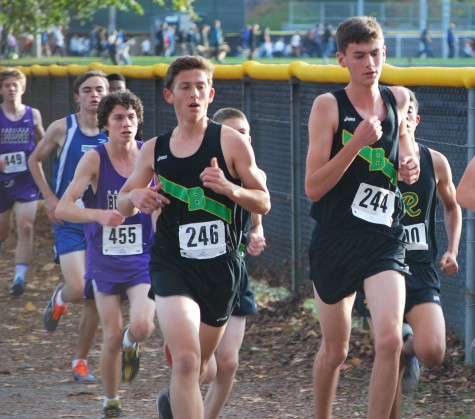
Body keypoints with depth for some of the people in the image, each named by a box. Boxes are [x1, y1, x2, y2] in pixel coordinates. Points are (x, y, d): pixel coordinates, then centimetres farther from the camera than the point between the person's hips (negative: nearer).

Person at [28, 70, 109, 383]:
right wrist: (50, 198, -1)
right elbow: (34, 160, 9)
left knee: (95, 299, 3)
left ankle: (81, 361, 18)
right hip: (69, 222, -2)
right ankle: (59, 298, 20)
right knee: (77, 289, -18)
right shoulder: (62, 128, -6)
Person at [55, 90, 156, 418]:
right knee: (113, 336, 2)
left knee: (141, 326, -20)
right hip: (105, 259, 0)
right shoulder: (94, 160, -12)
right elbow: (63, 208, -20)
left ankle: (132, 344, 19)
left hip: (143, 258, 1)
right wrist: (99, 214, -35)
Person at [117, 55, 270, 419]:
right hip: (172, 264, 0)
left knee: (199, 366, 17)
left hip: (221, 266, 0)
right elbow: (123, 202, 16)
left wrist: (229, 188, -22)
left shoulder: (231, 142, -3)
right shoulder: (154, 150, 5)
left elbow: (263, 203, -2)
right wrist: (134, 198, -8)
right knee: (187, 360, -21)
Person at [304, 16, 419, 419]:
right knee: (335, 350, 12)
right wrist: (357, 143, -23)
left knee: (390, 339, -18)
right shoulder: (329, 105, -8)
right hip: (335, 240, -2)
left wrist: (409, 165, 4)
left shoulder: (398, 98, 4)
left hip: (385, 238, 2)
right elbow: (313, 187, -13)